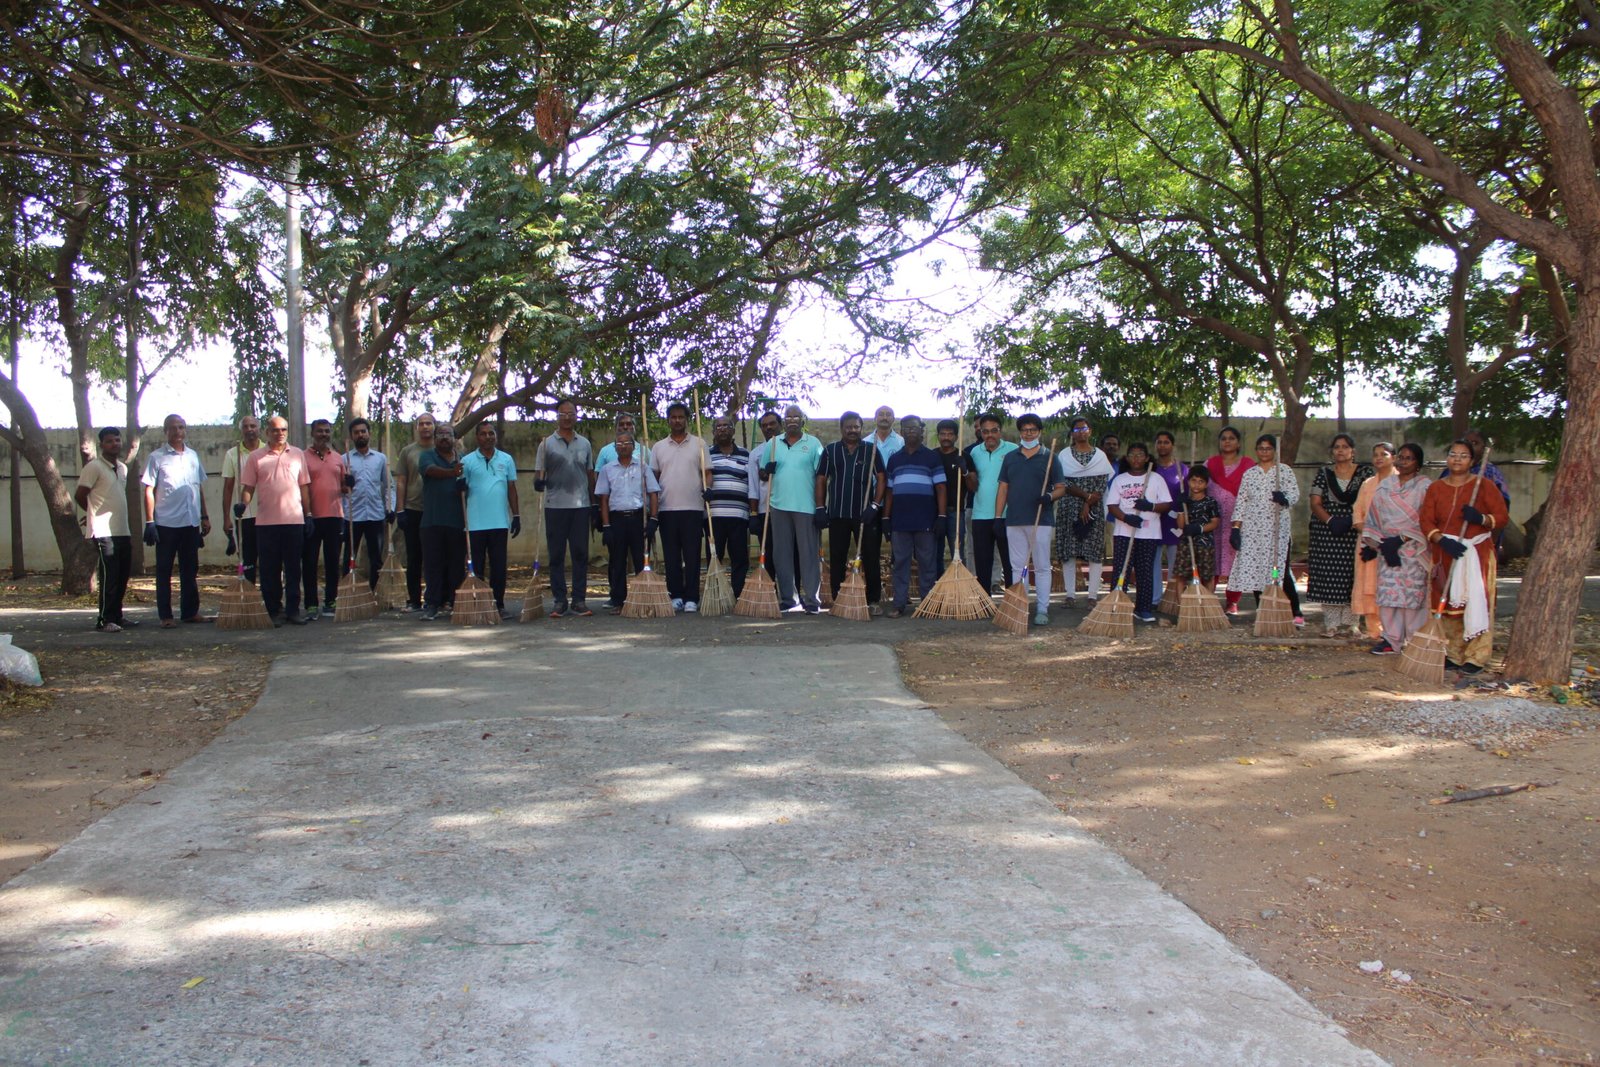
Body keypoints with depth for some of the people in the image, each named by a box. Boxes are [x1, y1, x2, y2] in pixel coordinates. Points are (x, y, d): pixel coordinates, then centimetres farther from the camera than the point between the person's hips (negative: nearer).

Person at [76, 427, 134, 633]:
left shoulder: (123, 468, 16)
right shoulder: (94, 467, -7)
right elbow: (79, 495, -6)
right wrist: (95, 513, 8)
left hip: (123, 531, 7)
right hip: (104, 532, -7)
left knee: (122, 577, 9)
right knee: (109, 577, -8)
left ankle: (116, 617, 18)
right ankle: (104, 620, -4)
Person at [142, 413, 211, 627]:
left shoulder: (193, 456, 13)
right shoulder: (157, 457, -1)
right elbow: (149, 491, -4)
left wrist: (205, 517, 14)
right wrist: (149, 522, -10)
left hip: (191, 522, 5)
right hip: (166, 523, -5)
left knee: (190, 570, 10)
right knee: (164, 571, 2)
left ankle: (190, 612, 17)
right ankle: (165, 615, 7)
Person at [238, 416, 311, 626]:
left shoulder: (297, 454, 10)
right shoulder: (255, 457, 6)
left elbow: (304, 486, 11)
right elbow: (248, 486, 5)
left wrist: (308, 515, 7)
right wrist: (242, 503, -14)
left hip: (294, 520, 1)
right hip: (266, 521, -1)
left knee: (293, 568, 4)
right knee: (269, 569, 3)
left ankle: (293, 610, 11)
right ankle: (274, 611, 11)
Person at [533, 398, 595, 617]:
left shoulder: (584, 443, 12)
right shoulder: (547, 443, 5)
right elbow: (539, 473, 3)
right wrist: (539, 481, -20)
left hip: (580, 506, 2)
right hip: (555, 506, -2)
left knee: (580, 553, 1)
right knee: (557, 555, 1)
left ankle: (579, 600, 6)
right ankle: (559, 601, 6)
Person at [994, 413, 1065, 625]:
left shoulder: (1049, 458, 4)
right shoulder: (1010, 458, 13)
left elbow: (1061, 488, 3)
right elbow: (1003, 488, 12)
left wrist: (1050, 497, -19)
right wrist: (998, 517, 6)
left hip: (1041, 520, -3)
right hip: (1014, 520, 3)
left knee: (1042, 567, 0)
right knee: (1017, 566, 7)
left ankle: (1042, 609, 3)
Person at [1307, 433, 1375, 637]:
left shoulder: (1364, 472, 6)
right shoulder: (1324, 474, 10)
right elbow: (1315, 503, 2)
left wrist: (1352, 520, -19)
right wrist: (1330, 520, -16)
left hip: (1354, 532, -1)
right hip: (1326, 531, 1)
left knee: (1351, 576, -2)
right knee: (1328, 576, -2)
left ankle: (1348, 623, 4)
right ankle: (1331, 623, 3)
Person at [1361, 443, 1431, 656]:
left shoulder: (1424, 487, 0)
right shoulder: (1384, 486, 13)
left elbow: (1425, 521, -8)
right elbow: (1373, 516, 13)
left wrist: (1402, 539, -16)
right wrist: (1371, 544, 2)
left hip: (1413, 549, -4)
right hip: (1387, 548, 4)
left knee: (1413, 592, -4)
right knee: (1388, 591, 1)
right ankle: (1391, 639, 7)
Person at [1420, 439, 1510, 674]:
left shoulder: (1484, 485, 1)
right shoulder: (1435, 488, 9)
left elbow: (1502, 517, -1)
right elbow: (1426, 521, 0)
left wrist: (1481, 518, -22)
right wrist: (1442, 540, -16)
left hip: (1477, 552, -2)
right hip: (1445, 553, 3)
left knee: (1476, 602, -6)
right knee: (1449, 604, 2)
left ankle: (1476, 657, 0)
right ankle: (1453, 654, 11)